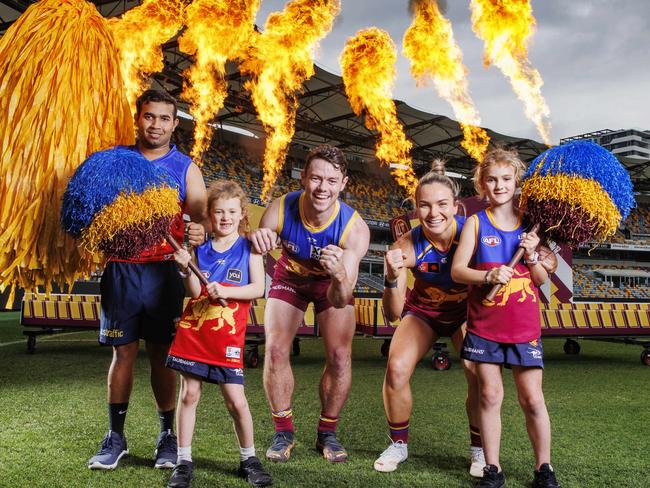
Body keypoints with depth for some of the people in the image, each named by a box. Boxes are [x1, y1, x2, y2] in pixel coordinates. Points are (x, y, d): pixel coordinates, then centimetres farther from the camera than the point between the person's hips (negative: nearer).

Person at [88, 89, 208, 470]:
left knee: (162, 354, 4)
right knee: (123, 351, 5)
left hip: (164, 270, -1)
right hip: (121, 269, 1)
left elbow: (201, 215, -3)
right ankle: (115, 437, 15)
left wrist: (200, 232, -27)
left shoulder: (185, 168, 4)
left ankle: (168, 436, 14)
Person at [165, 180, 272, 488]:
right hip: (193, 331, 3)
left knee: (235, 399, -1)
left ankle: (248, 458, 19)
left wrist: (225, 290, -18)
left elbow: (258, 288, -7)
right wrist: (186, 269, -15)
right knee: (189, 394, 6)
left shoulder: (248, 248, 2)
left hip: (228, 336, -2)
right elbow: (195, 292, 0)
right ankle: (183, 461, 19)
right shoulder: (200, 249, 7)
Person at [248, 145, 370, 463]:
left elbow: (340, 300, -37)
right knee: (275, 350, -10)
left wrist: (340, 276, -62)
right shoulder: (280, 210, -32)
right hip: (290, 276, 1)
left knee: (340, 356, -10)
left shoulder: (355, 228, -35)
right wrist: (255, 239, -45)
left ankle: (327, 433, 14)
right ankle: (283, 432, 9)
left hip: (332, 283, -1)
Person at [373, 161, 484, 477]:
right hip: (423, 311, 0)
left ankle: (478, 450, 8)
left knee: (479, 376, -19)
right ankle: (399, 445, 9)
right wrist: (392, 279, -45)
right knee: (395, 369, -16)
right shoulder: (407, 246, -28)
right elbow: (393, 314, -26)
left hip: (467, 310, 0)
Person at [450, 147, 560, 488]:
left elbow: (542, 279, 6)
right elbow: (457, 270, -6)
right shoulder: (476, 223, 1)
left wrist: (532, 255, -12)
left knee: (532, 399, 4)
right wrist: (489, 275, -21)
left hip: (524, 325, 1)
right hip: (484, 324, 0)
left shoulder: (530, 224, 5)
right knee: (489, 395, 4)